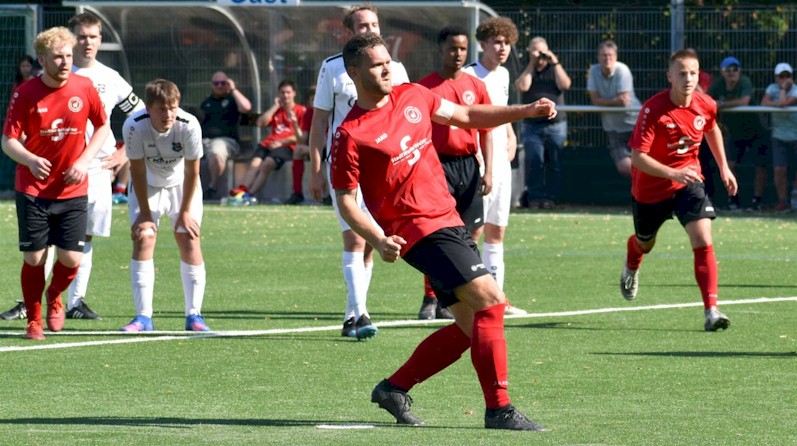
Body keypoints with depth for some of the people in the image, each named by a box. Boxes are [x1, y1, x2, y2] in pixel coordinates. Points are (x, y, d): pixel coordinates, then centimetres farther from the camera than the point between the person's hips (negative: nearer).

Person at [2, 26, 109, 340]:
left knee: (71, 260, -3)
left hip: (73, 189, 2)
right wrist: (30, 160, -30)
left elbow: (102, 127, 10)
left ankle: (54, 296, 31)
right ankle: (33, 321, 18)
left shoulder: (84, 88, -3)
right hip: (33, 189, -2)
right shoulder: (25, 94, -9)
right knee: (34, 258, -1)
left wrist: (84, 160, -5)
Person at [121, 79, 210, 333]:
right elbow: (138, 171, -19)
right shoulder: (134, 127, -30)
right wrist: (145, 213, -15)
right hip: (147, 185, 0)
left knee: (189, 240, -9)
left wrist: (185, 211, -13)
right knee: (143, 238, -12)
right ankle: (143, 316, -9)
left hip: (182, 185, 0)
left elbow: (191, 172, -19)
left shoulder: (189, 126, -31)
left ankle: (194, 315, -3)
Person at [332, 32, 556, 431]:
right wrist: (379, 241, -22)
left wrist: (525, 111, 10)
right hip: (419, 230, -8)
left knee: (471, 326, 9)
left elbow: (466, 116, 20)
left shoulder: (412, 96, 9)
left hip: (449, 222, 8)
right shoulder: (351, 135, -10)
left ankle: (394, 388, 20)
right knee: (491, 300, -18)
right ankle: (498, 409, -15)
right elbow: (345, 201, -7)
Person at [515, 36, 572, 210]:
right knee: (534, 162, -6)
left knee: (555, 164, 0)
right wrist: (532, 65, -7)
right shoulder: (526, 71, 12)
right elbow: (522, 87, -8)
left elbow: (565, 85, -6)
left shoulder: (555, 69, 12)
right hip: (532, 126, 0)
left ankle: (551, 197, 4)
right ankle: (535, 197, -1)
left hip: (556, 125, 0)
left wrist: (555, 63, -8)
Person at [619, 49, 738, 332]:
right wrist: (673, 173, -41)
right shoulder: (653, 110, -26)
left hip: (688, 181, 2)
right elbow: (638, 157, -30)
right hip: (651, 186, -2)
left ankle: (711, 311, -23)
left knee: (703, 241, -20)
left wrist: (723, 167, 18)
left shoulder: (706, 105, -11)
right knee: (645, 243, 23)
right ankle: (631, 269, 61)